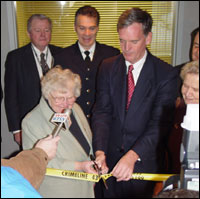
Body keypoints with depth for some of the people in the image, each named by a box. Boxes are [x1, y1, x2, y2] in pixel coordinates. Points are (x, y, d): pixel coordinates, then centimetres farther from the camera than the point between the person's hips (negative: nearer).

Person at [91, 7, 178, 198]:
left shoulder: (166, 74, -11)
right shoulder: (107, 67, -1)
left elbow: (160, 122, -17)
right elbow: (102, 111, -7)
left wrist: (133, 155, -29)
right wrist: (99, 150, -20)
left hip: (145, 161, -2)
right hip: (111, 159, 3)